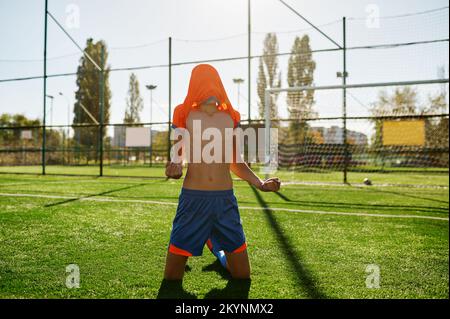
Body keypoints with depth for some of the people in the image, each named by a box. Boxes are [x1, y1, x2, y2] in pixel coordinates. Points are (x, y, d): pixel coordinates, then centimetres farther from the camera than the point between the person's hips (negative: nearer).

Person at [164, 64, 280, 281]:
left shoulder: (230, 118, 9)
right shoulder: (185, 116, 1)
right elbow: (176, 156, 5)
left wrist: (259, 183, 5)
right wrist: (173, 168, -18)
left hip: (225, 199, 3)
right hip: (192, 198, -2)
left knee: (242, 276, 10)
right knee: (172, 278, 3)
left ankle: (215, 245, 40)